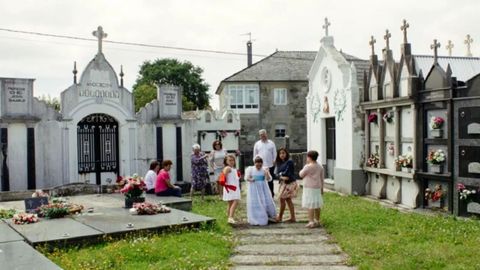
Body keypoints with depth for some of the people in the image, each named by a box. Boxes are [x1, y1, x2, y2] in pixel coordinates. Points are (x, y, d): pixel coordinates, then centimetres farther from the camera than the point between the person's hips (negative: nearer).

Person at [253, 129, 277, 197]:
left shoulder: (271, 143, 5)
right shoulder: (257, 144, 8)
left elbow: (274, 153, 7)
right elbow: (255, 154, 11)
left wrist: (274, 161, -2)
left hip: (270, 166, 0)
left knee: (270, 181, 7)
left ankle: (271, 195, 16)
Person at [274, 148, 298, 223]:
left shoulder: (289, 162, -11)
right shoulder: (279, 163, 10)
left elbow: (286, 173, -18)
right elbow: (276, 173, 0)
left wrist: (280, 174, -1)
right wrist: (281, 177, -19)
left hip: (289, 183, -8)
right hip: (283, 183, 8)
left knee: (282, 199, -6)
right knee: (288, 200, 9)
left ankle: (280, 217, 4)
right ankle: (292, 218, 14)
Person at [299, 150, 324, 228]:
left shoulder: (308, 167, -14)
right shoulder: (320, 167, 7)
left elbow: (301, 174, -3)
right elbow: (322, 179, 12)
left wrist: (304, 167, 10)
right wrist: (322, 188, 20)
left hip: (309, 188, -7)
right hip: (317, 188, 7)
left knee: (310, 205, -6)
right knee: (317, 205, 12)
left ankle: (311, 222, -8)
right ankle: (317, 221, 20)